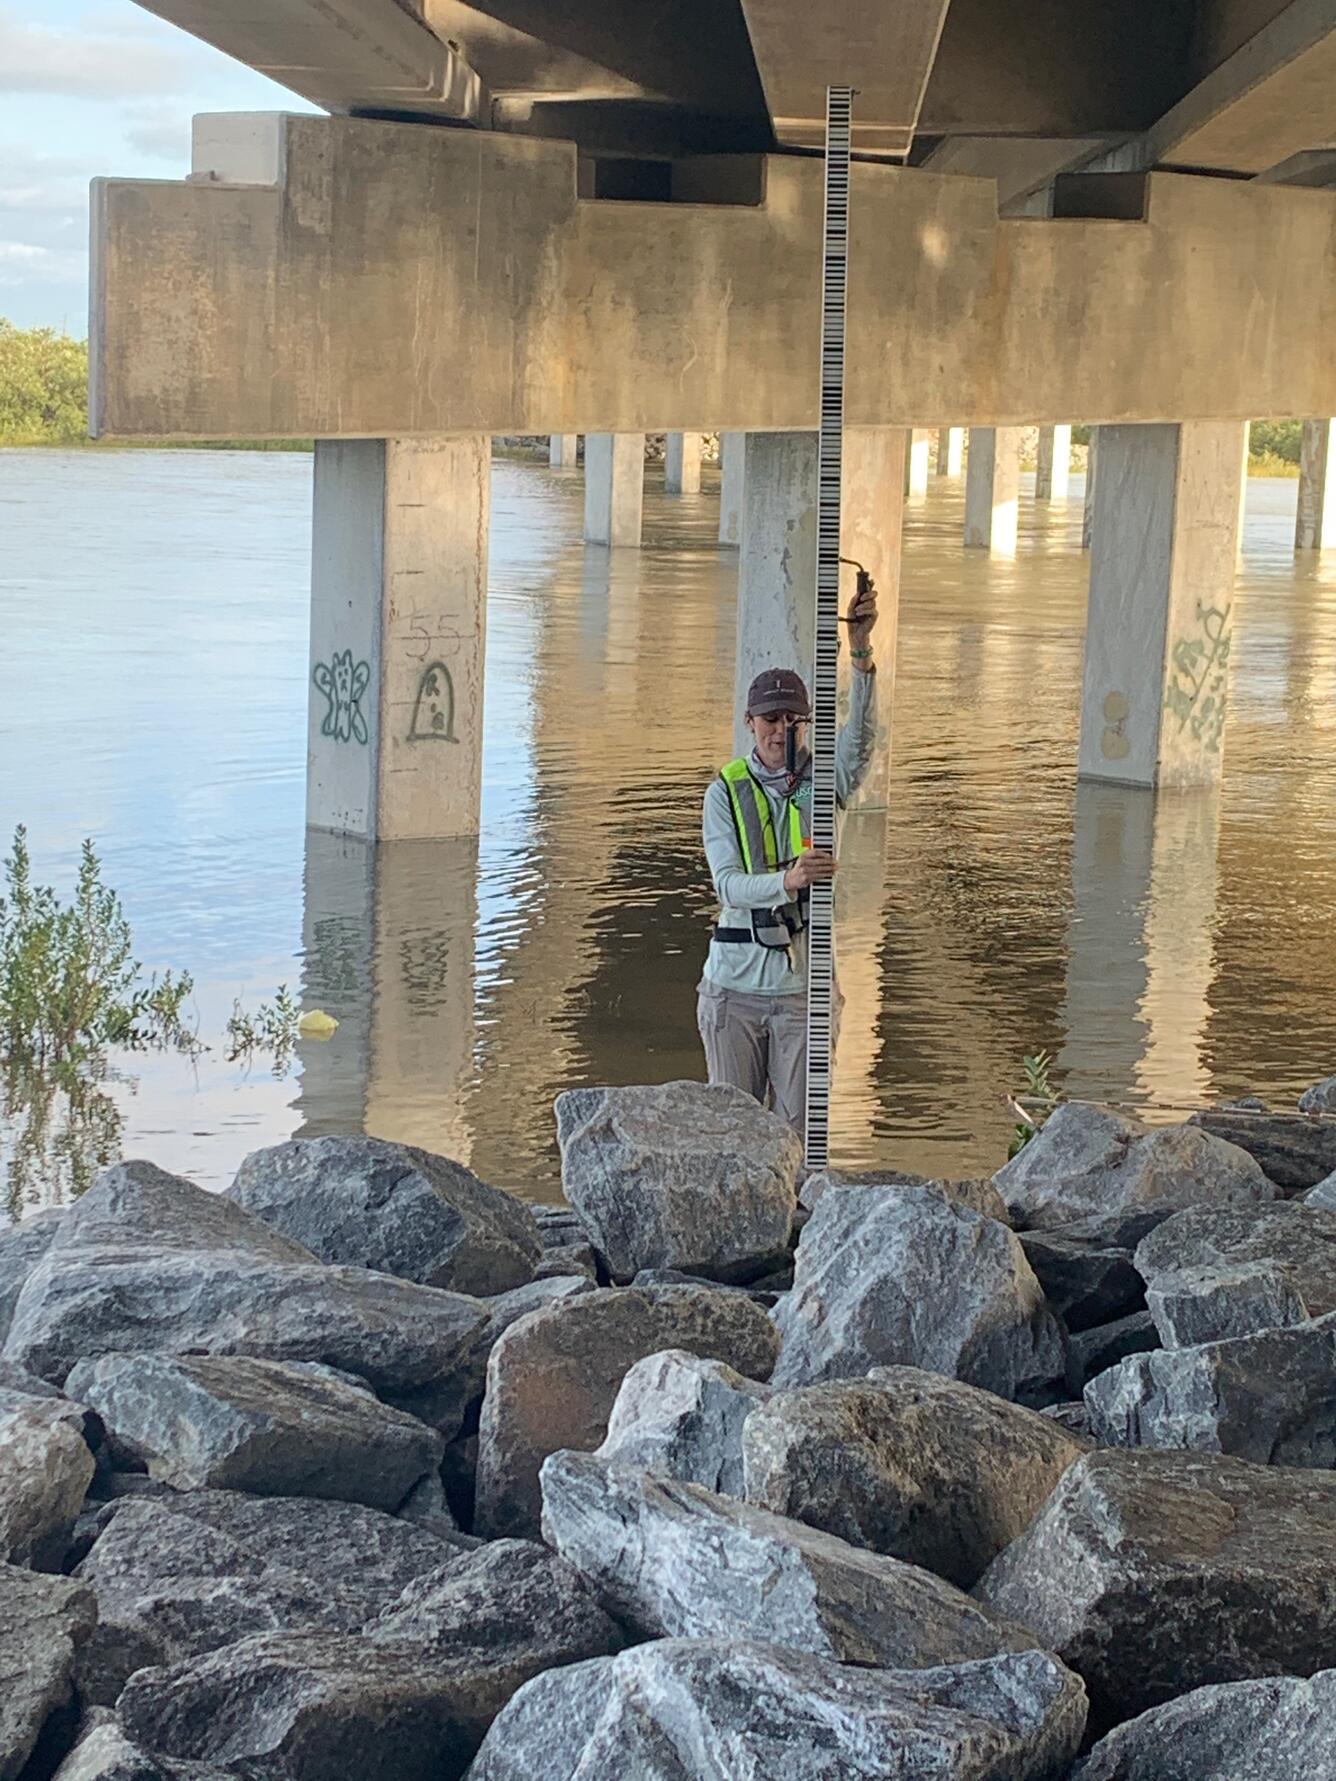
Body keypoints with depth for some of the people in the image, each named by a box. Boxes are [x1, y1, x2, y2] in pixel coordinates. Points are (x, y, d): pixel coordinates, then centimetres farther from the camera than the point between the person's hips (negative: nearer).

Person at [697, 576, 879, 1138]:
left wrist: (861, 651, -35)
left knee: (800, 1126, -1)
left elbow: (861, 735, -20)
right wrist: (786, 881, -34)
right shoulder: (726, 791, 0)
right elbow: (728, 885, -12)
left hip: (804, 983, 0)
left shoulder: (824, 779, 2)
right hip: (734, 981, 0)